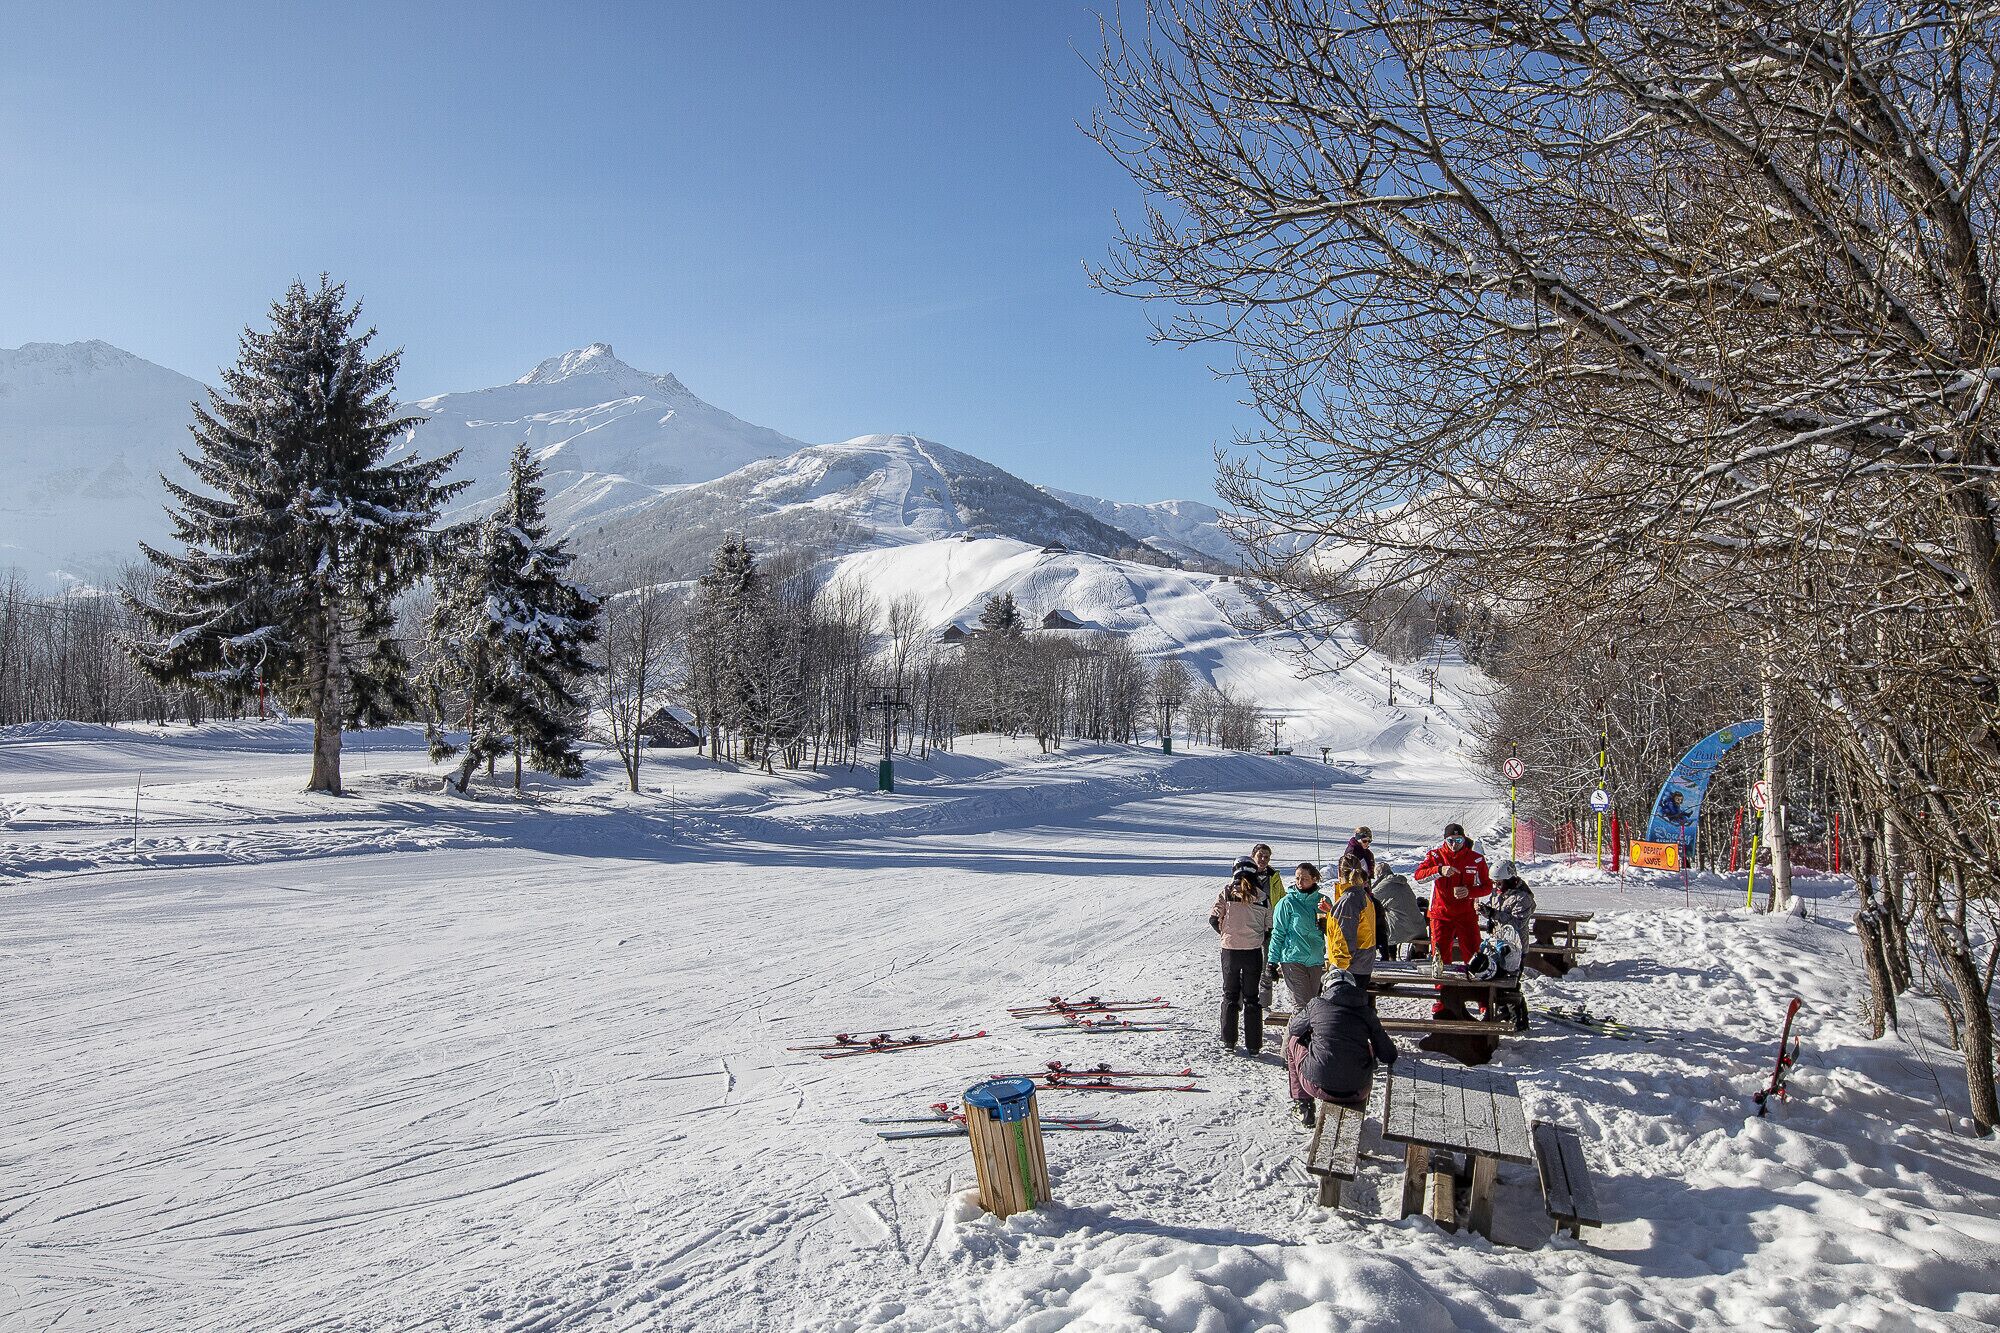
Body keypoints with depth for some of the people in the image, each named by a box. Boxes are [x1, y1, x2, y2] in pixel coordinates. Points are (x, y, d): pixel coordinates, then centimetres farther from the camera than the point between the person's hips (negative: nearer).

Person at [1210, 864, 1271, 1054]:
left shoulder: (1227, 893, -3)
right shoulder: (1261, 896, -1)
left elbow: (1214, 919, -4)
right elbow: (1269, 927, 0)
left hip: (1229, 951, 0)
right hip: (1254, 952, 0)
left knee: (1230, 995, 16)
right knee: (1252, 997, 11)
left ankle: (1229, 1040, 19)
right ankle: (1253, 1045, 10)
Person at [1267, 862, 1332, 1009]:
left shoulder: (1322, 900, 7)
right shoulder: (1287, 902, -4)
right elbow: (1278, 933, -1)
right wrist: (1273, 961, -3)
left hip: (1316, 960, 5)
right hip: (1293, 959, -4)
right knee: (1302, 1004, -10)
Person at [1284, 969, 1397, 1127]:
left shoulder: (1316, 1004, 1)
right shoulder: (1367, 1012, 4)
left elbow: (1292, 1030, 19)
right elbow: (1389, 1057, 6)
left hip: (1319, 1088, -2)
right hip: (1357, 1093, 2)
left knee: (1293, 1041, 26)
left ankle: (1302, 1106, 26)